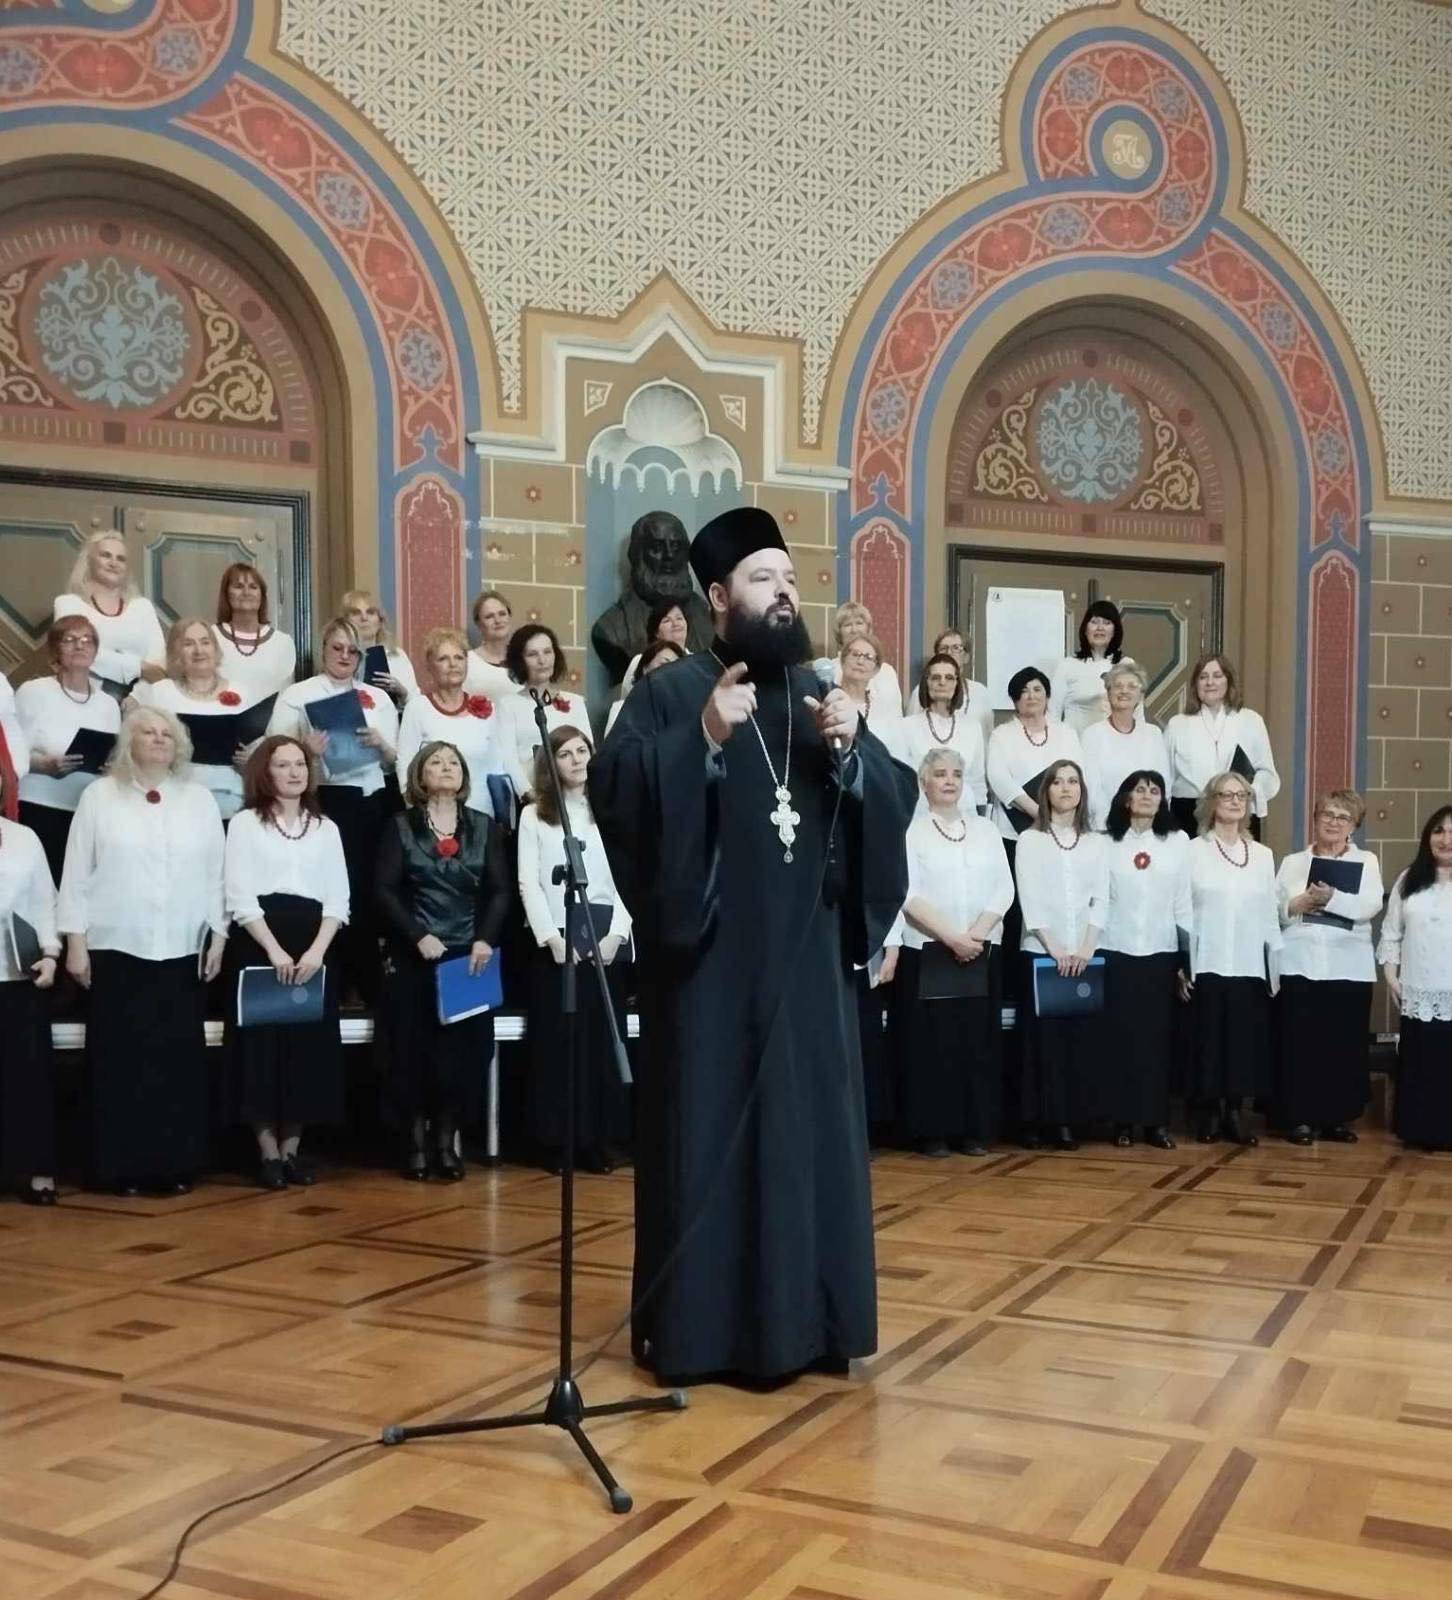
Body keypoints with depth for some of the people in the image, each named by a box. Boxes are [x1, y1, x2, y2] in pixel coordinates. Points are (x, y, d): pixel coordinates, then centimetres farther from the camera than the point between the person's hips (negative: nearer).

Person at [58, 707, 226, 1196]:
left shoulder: (200, 800, 10)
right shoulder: (99, 796, 4)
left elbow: (215, 875, 9)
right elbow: (76, 874, 2)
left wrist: (218, 937, 3)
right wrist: (75, 941, -4)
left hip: (182, 951, 2)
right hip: (116, 950, -2)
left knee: (180, 1059, 2)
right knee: (120, 1059, 0)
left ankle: (176, 1164, 9)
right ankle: (122, 1165, 7)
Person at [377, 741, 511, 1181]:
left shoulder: (484, 827, 10)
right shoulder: (400, 826, 6)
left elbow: (500, 891, 4)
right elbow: (385, 890, -2)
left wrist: (486, 939, -10)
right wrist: (418, 936, -14)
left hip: (470, 956, 1)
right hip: (413, 957, -1)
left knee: (463, 1047, -2)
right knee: (413, 1047, -3)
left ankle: (447, 1140, 8)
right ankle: (416, 1139, 7)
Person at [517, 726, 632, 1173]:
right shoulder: (533, 816, 9)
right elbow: (528, 883, 2)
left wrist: (615, 934, -9)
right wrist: (552, 937, -10)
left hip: (606, 937, 1)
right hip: (554, 937, -1)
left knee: (604, 1038, 1)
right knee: (556, 1039, -1)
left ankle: (602, 1138, 5)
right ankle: (557, 1139, 3)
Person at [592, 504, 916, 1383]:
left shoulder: (821, 696, 13)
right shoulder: (669, 691, -3)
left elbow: (899, 800, 6)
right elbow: (612, 787, -17)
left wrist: (851, 752, -13)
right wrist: (703, 739, -27)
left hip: (806, 960, 5)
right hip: (710, 958, -5)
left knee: (811, 1128, 9)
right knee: (708, 1131, 0)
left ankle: (804, 1313, 21)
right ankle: (697, 1321, 11)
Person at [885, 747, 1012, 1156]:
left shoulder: (985, 830, 13)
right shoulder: (910, 831, 0)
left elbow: (1004, 889, 6)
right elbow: (909, 895, -9)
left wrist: (977, 934, -10)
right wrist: (951, 937, -16)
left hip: (980, 952, 4)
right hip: (926, 951, -3)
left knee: (978, 1041, 3)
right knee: (930, 1042, -3)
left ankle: (974, 1129, 9)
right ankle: (931, 1130, 3)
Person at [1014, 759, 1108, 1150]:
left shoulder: (1097, 843, 11)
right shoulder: (1030, 840, 4)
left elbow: (1101, 899, 4)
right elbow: (1030, 900, -4)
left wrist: (1086, 948, -9)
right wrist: (1055, 949, -13)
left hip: (1086, 956, 3)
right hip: (1040, 953, -2)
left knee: (1082, 1036, 1)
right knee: (1042, 1036, -3)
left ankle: (1066, 1120, 6)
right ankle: (1036, 1120, 3)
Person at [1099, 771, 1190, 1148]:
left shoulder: (1178, 841, 5)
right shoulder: (1107, 841, 2)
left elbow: (1184, 899, 6)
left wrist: (1191, 953, 4)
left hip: (1161, 951, 1)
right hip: (1117, 950, -1)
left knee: (1158, 1035, 2)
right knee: (1120, 1035, 0)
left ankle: (1156, 1120, 7)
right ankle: (1122, 1120, 6)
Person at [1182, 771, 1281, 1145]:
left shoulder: (1262, 855, 13)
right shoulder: (1193, 851, 1)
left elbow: (1270, 914, 13)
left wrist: (1276, 968, 9)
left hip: (1250, 966, 3)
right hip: (1207, 965, -3)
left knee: (1245, 1042, 3)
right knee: (1208, 1041, 0)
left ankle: (1235, 1113, 11)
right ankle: (1207, 1114, 9)